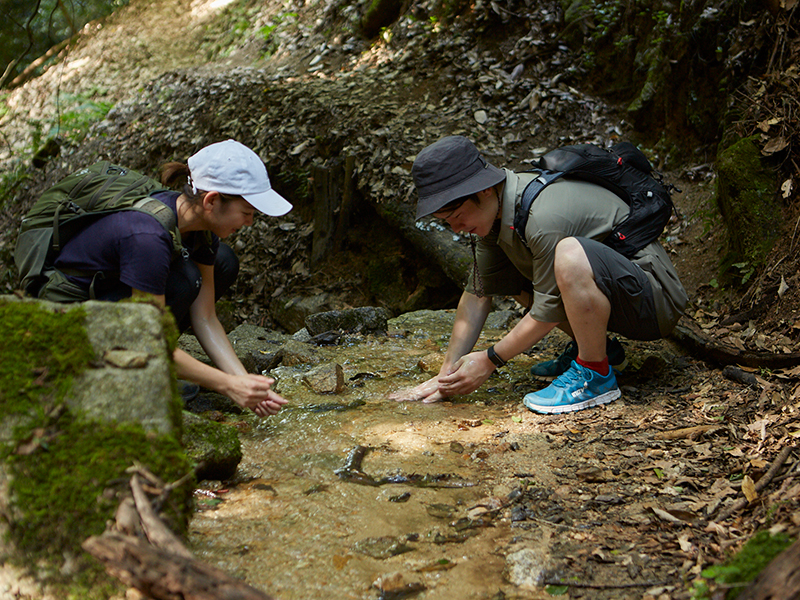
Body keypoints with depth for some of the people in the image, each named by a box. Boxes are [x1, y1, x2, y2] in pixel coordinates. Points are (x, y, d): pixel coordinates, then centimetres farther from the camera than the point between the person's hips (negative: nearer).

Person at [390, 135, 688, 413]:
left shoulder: (543, 217, -30)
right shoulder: (496, 208, -3)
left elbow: (548, 312, -22)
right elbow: (478, 293, 3)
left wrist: (489, 360, -10)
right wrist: (447, 374, 2)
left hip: (654, 296, -9)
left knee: (570, 254, -37)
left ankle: (596, 374, -15)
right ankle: (590, 345, 13)